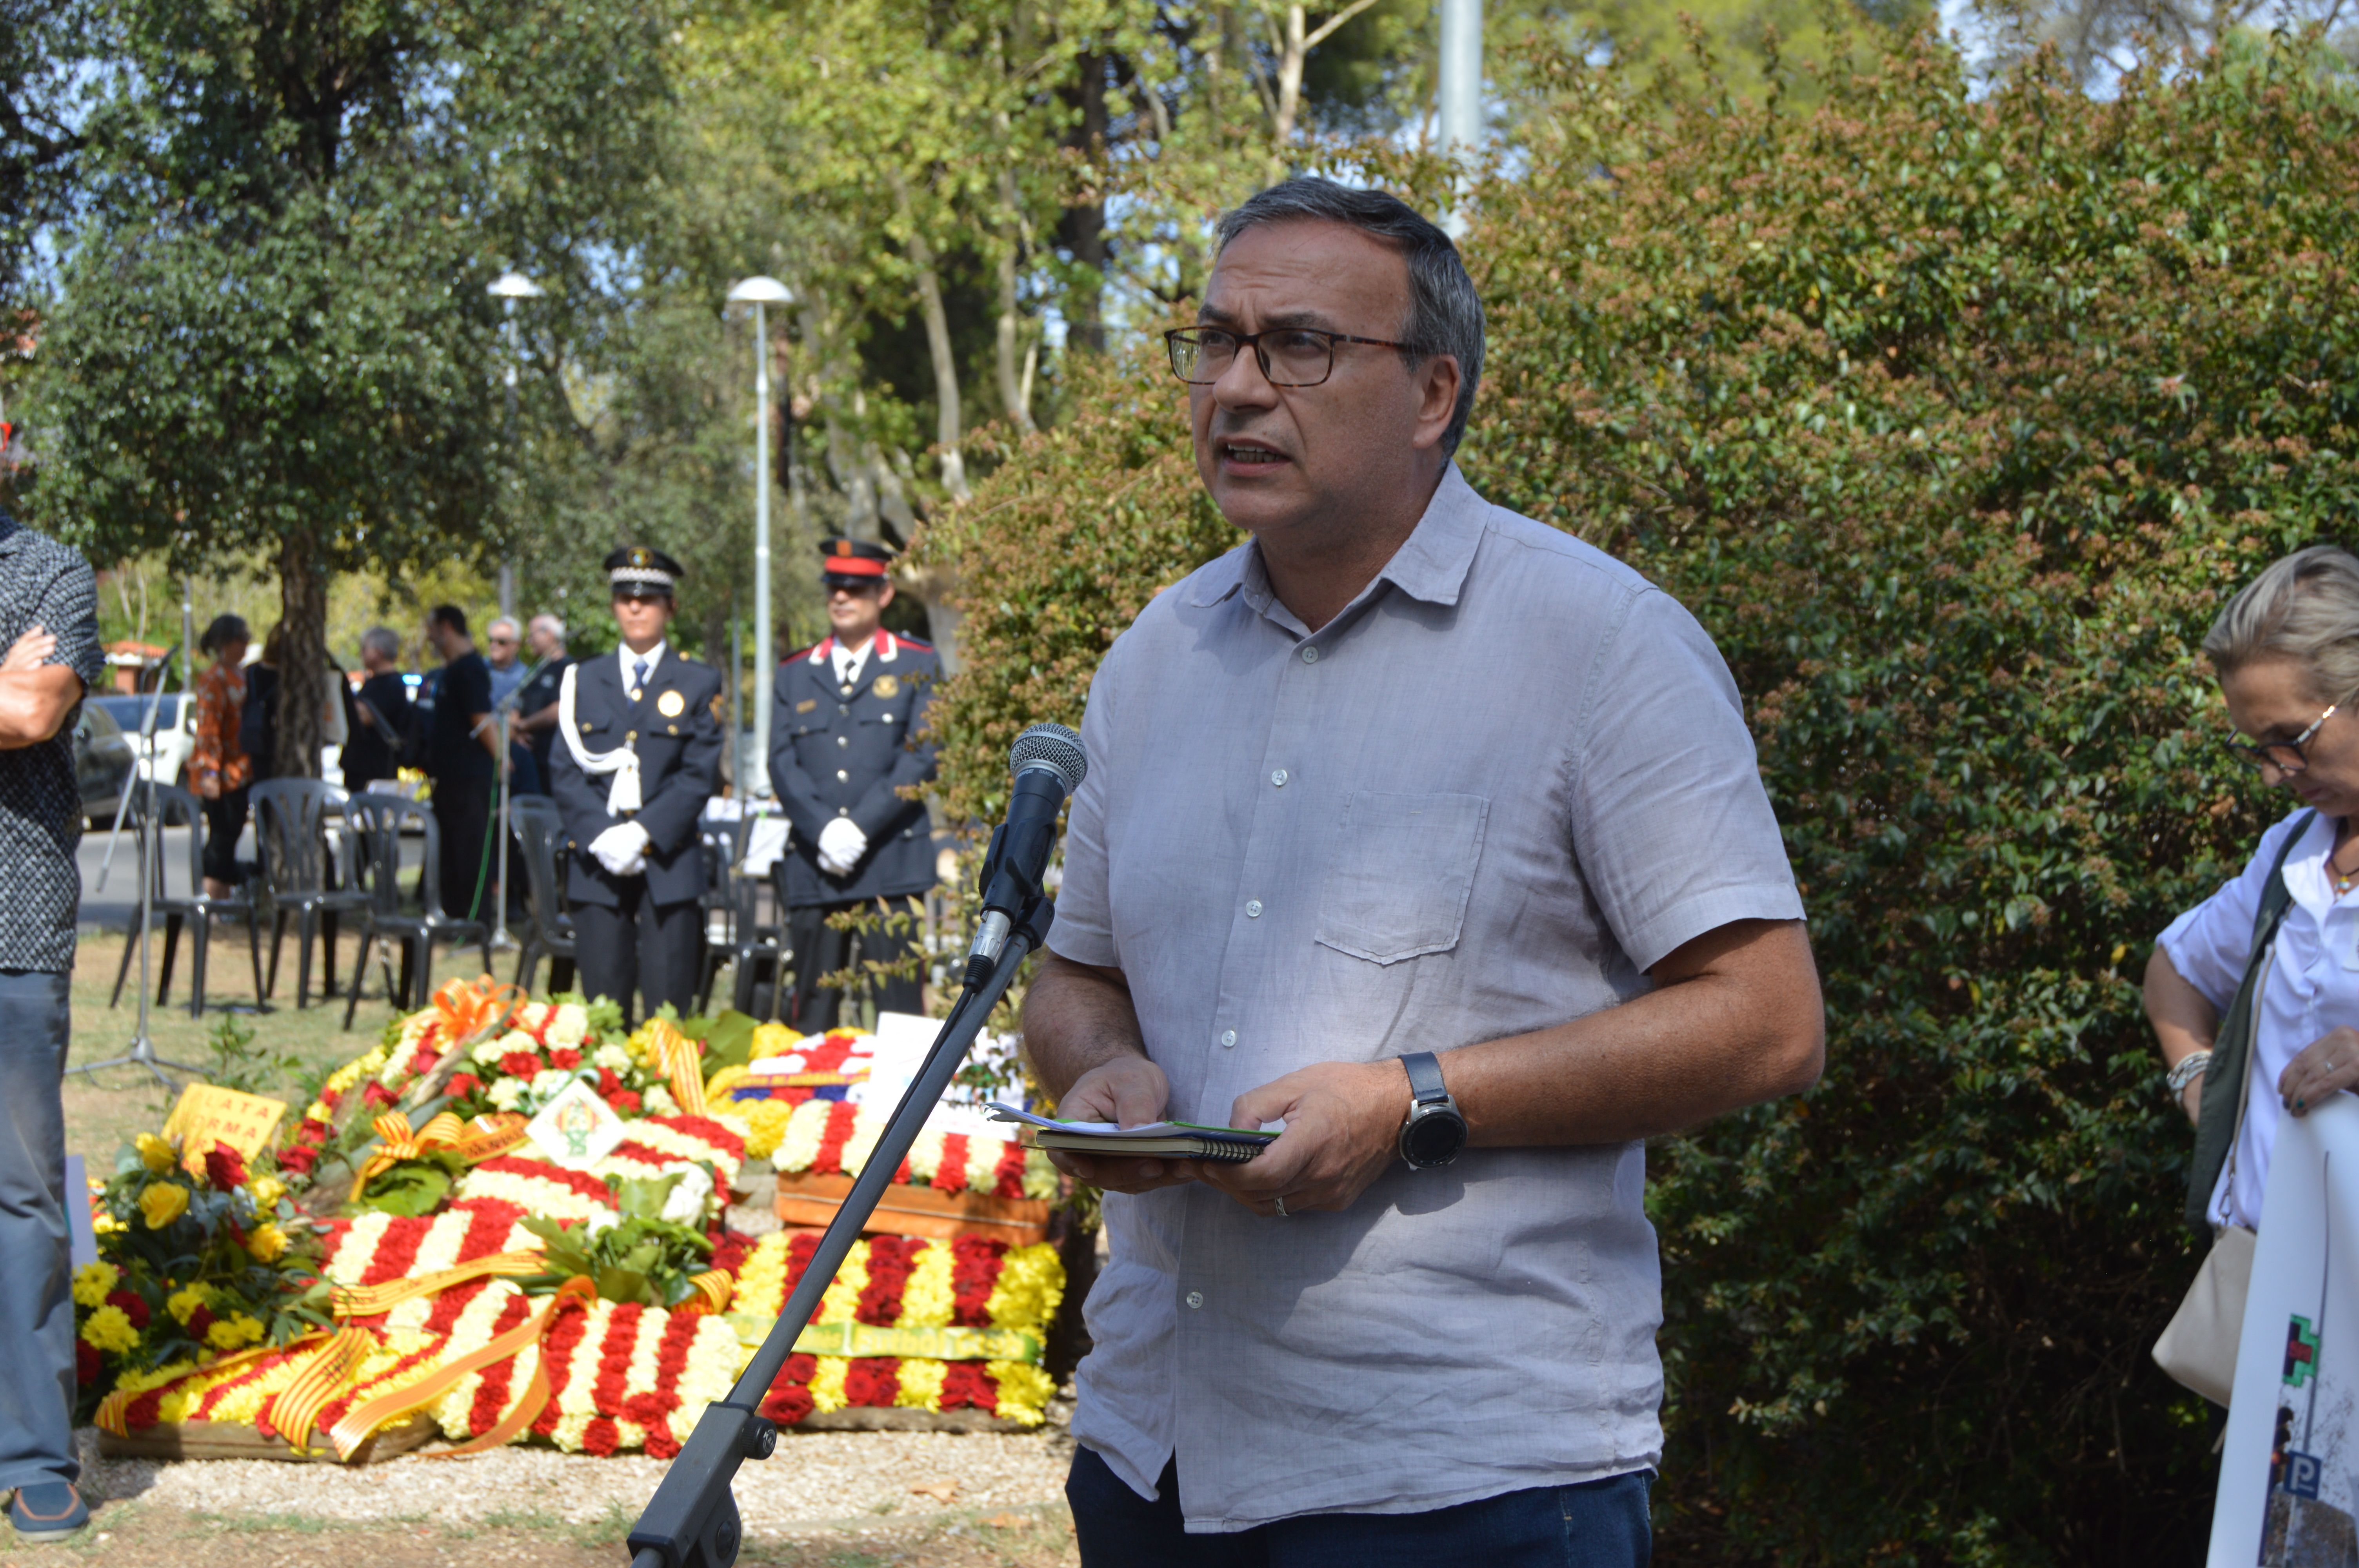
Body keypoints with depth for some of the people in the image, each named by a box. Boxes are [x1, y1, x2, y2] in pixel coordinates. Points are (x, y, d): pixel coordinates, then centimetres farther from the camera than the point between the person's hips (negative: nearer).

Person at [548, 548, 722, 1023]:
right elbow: (565, 770, 6)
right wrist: (600, 835, -10)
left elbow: (700, 775, -1)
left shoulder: (699, 683, 8)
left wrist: (644, 833, -13)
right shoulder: (582, 681, 14)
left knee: (668, 1007, -4)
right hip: (597, 862, 2)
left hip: (669, 863, -1)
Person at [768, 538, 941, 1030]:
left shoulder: (917, 667, 9)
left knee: (899, 1007, -6)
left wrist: (861, 828, -11)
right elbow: (783, 763, 6)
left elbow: (920, 758, -2)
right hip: (815, 868, 3)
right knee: (812, 1015, 2)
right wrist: (823, 830, -10)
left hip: (891, 864, -3)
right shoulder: (796, 675, 17)